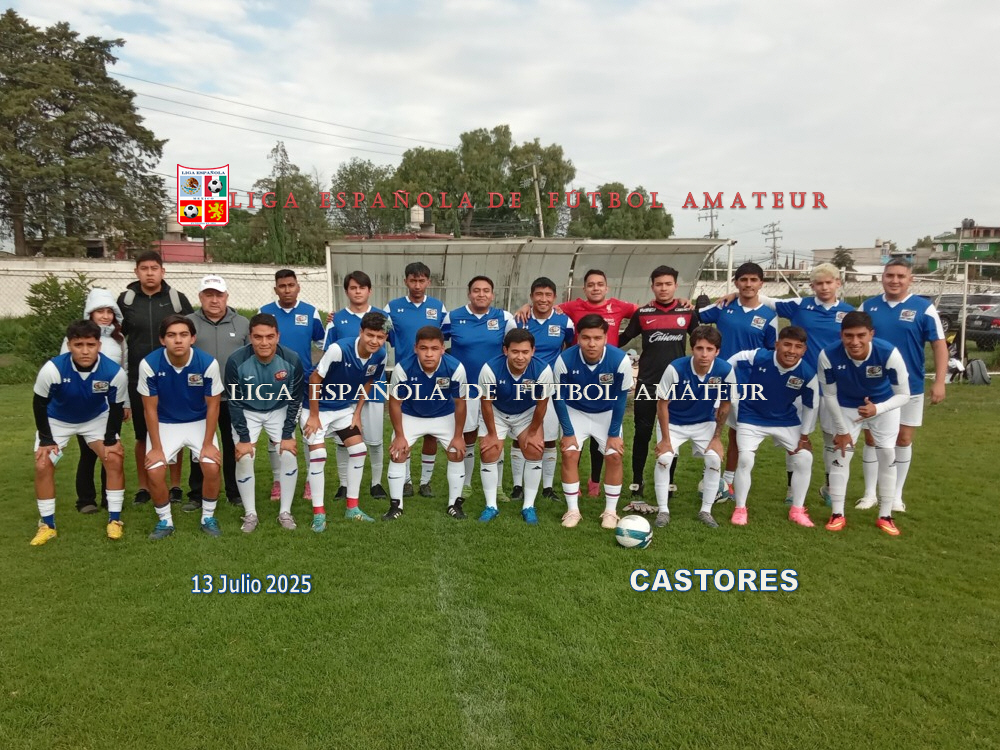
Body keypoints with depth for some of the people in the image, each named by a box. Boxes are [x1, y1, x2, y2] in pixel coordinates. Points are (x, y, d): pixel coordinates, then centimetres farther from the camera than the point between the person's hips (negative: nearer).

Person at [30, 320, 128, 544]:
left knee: (115, 459, -12)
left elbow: (117, 407, -14)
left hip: (97, 418, 0)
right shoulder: (52, 369, -34)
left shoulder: (114, 372, -31)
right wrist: (45, 439, -13)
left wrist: (110, 440, -12)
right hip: (57, 420, 0)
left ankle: (114, 520, 1)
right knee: (43, 466, -10)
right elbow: (39, 404, -17)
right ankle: (47, 525, 8)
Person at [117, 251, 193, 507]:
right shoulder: (126, 299, 2)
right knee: (142, 435, 9)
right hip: (139, 379, 1)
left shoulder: (177, 299, -1)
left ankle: (175, 486, 18)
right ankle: (143, 487, 22)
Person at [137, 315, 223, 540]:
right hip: (164, 424, 0)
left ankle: (208, 518, 8)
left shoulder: (208, 363, -23)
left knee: (212, 467, -17)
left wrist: (208, 444, -13)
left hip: (199, 422, 0)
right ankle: (165, 521, 11)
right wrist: (156, 447, -11)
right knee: (154, 472, -15)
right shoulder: (149, 364, -23)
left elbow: (212, 406, -12)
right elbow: (150, 409, -12)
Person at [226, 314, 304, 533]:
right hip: (247, 412, -1)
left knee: (289, 455, -10)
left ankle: (285, 512, 6)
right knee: (244, 458, -12)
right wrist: (243, 438, -16)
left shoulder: (292, 360, -25)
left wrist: (287, 435, -13)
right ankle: (250, 514, 6)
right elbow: (235, 402, -16)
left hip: (279, 411, 1)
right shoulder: (236, 361, -28)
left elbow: (295, 400, -13)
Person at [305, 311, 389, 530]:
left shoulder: (380, 355, -15)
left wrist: (357, 413, 1)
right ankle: (318, 513, 1)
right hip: (319, 407, -5)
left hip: (346, 408, 6)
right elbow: (315, 379, -22)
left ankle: (352, 508, 15)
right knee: (318, 454, -12)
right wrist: (314, 416, -18)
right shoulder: (339, 349, -32)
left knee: (359, 450, 1)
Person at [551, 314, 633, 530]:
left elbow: (621, 398, -15)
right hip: (576, 412, 0)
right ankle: (572, 510, 5)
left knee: (615, 456, -7)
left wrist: (614, 434, -12)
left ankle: (610, 511, 10)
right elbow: (559, 397, -15)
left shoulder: (620, 360, -29)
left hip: (607, 414, 0)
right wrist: (568, 432, -14)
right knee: (569, 454, -10)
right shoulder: (565, 360, -30)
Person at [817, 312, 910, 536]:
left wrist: (877, 409, -44)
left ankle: (885, 516, 15)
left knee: (887, 456, 0)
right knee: (841, 455, -4)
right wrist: (841, 430, -12)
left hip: (884, 404, 0)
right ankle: (838, 514, 7)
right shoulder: (828, 356, -34)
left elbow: (903, 395, -24)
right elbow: (829, 395, -18)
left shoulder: (889, 353, -36)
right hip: (847, 406, 0)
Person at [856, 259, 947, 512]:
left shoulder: (924, 307, -5)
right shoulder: (868, 306, 1)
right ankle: (870, 493, 19)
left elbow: (939, 345, -5)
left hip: (909, 387, -1)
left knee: (904, 439, 8)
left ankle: (896, 495, 22)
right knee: (871, 439, 6)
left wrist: (940, 381, -12)